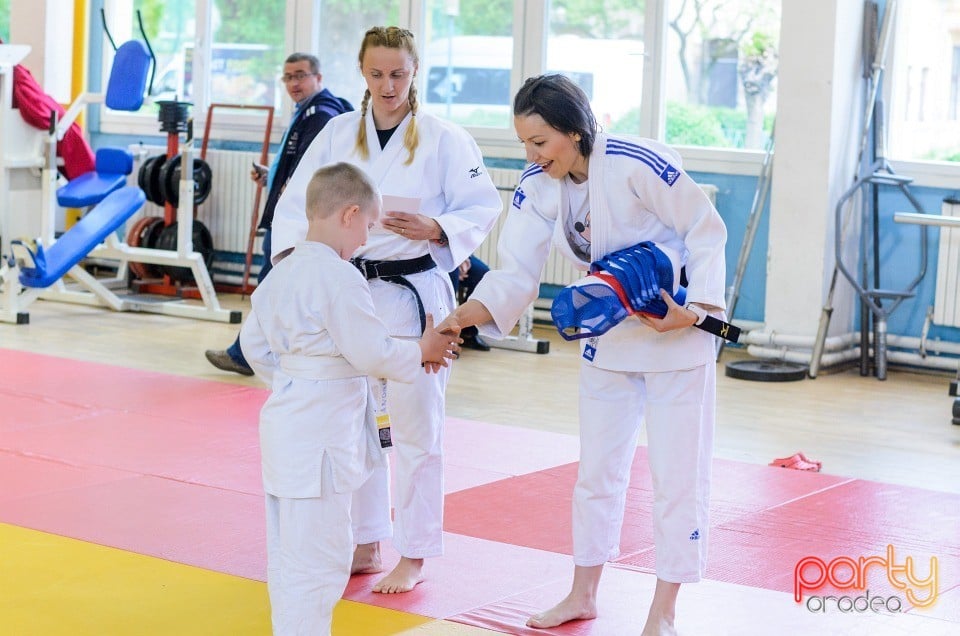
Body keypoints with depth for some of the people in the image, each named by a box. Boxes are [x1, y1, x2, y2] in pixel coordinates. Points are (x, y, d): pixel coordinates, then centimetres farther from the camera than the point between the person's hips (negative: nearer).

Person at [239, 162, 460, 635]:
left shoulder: (282, 272, 9)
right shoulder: (341, 279, -19)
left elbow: (254, 342, 16)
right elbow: (373, 353, -18)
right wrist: (423, 351, -2)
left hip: (286, 419, 10)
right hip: (320, 432, -10)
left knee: (288, 551, 19)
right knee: (317, 556, -3)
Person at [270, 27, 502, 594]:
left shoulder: (444, 139, -5)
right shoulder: (340, 133, 4)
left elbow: (483, 208, -4)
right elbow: (297, 201, 4)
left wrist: (435, 228, -21)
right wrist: (292, 253, -13)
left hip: (416, 293, -4)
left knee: (416, 425, 2)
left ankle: (414, 556, 15)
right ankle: (366, 544, 27)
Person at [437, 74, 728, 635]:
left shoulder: (638, 166, -28)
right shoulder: (539, 185, -8)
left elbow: (707, 231, -18)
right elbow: (516, 274, -9)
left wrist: (696, 312, -25)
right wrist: (463, 317, -25)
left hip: (678, 330, -6)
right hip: (608, 334, 6)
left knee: (677, 473, 1)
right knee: (598, 467, 17)